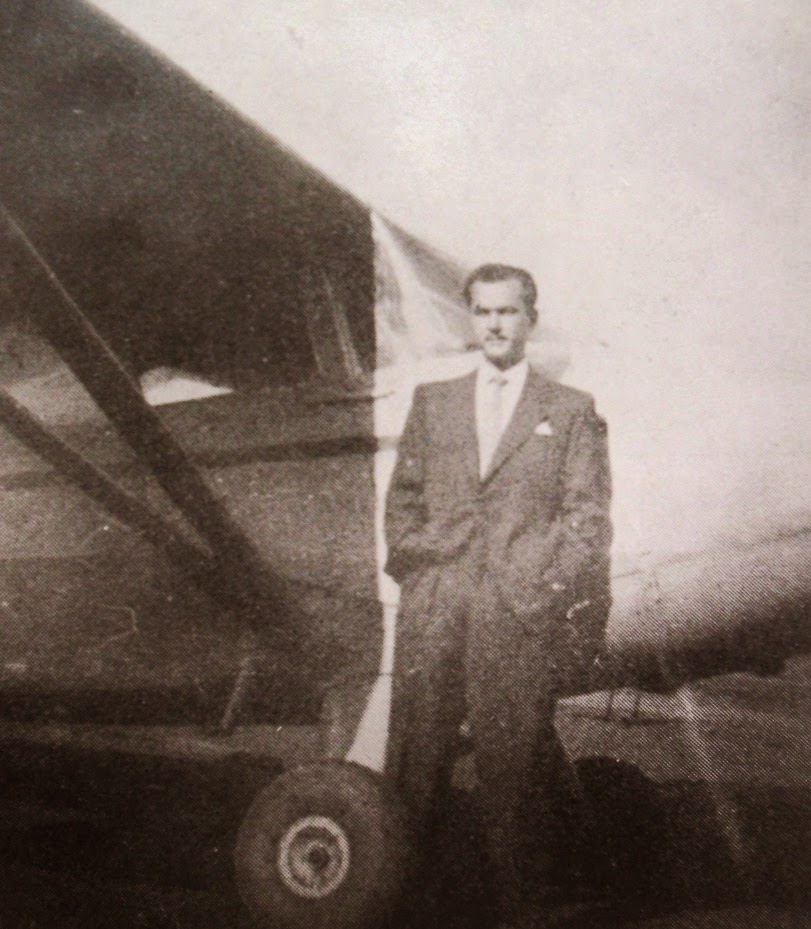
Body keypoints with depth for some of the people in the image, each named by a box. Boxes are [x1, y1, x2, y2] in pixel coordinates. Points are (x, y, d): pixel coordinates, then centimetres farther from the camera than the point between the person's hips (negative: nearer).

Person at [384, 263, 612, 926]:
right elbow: (402, 497, 17)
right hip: (432, 620, 3)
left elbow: (588, 516, 2)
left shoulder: (572, 411, 7)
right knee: (415, 761, 5)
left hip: (520, 622, -2)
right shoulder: (432, 402, 16)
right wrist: (413, 563, 3)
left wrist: (537, 588, -7)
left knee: (513, 767, 3)